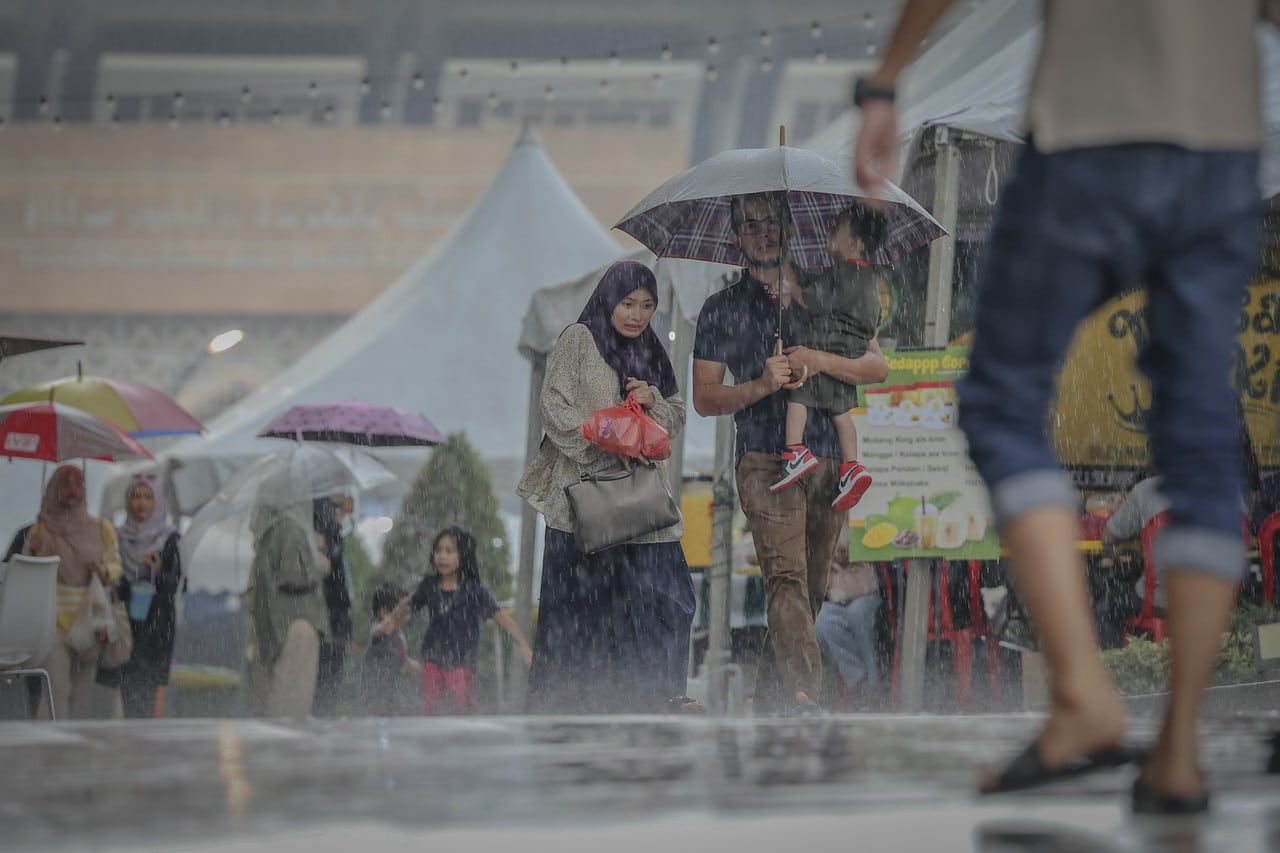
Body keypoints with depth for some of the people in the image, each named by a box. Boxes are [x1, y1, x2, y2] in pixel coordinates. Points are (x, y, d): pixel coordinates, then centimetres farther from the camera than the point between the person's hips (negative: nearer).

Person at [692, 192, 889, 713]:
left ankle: (770, 701, 11)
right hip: (763, 458, -3)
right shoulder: (722, 309, 12)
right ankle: (804, 692, -35)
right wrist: (762, 385, -10)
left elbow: (877, 366, 10)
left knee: (811, 587, 3)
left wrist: (821, 361, -8)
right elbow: (705, 398, 7)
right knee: (786, 576, -21)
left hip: (827, 459, 3)